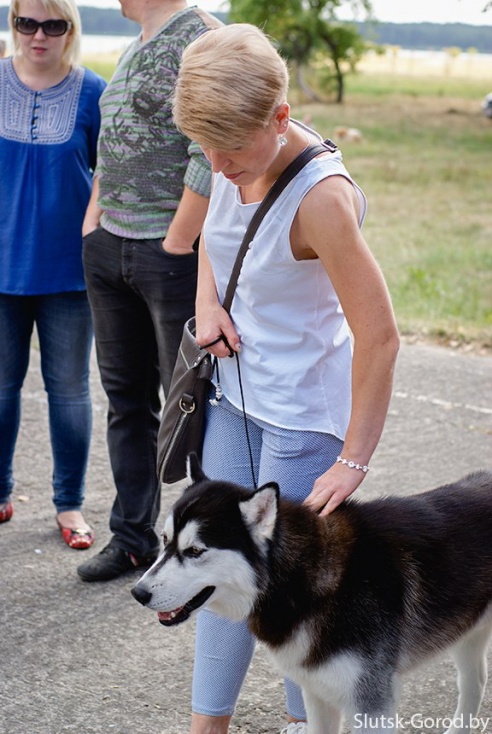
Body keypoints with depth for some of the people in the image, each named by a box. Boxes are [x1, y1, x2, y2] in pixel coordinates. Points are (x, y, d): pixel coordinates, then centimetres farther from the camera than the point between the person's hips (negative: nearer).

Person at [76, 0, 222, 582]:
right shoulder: (132, 53, 16)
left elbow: (210, 161, -20)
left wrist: (175, 246, -18)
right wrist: (92, 223, 14)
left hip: (173, 253, -9)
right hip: (110, 251, 9)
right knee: (126, 398, 15)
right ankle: (132, 538, 28)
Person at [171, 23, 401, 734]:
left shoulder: (321, 196, -27)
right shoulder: (232, 163, -4)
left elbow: (380, 336, -25)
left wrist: (353, 461, -21)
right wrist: (207, 303, -1)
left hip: (304, 414, -7)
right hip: (235, 391, 7)